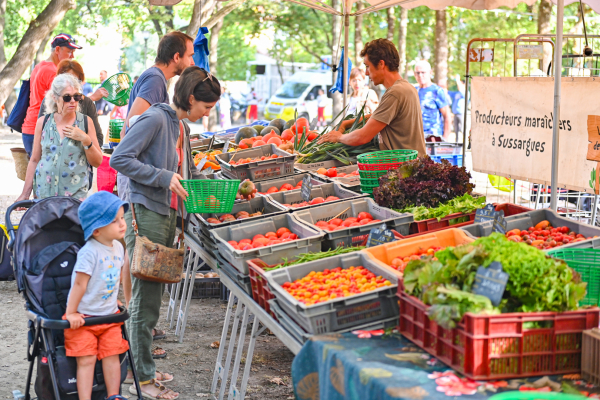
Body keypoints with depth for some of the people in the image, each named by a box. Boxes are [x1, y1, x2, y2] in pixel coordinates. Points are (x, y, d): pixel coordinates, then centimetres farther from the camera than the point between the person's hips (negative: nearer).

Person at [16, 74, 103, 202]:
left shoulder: (86, 122, 3)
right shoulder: (43, 123, 5)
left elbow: (97, 162, 4)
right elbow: (34, 160, 11)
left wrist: (85, 140, -11)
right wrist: (25, 194, 8)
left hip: (76, 194, -1)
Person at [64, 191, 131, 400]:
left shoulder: (118, 247, 3)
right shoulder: (89, 252, -21)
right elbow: (79, 284, -19)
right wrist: (71, 313, -17)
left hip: (109, 316, 6)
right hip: (83, 318, -6)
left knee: (112, 356, 4)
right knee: (86, 360, -6)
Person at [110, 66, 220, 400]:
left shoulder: (182, 127, 16)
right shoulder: (155, 119, -13)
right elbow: (120, 159, -18)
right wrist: (163, 177, -21)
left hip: (168, 215, 9)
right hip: (146, 214, -9)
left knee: (154, 295, 15)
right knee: (146, 298, -4)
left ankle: (144, 366, 26)